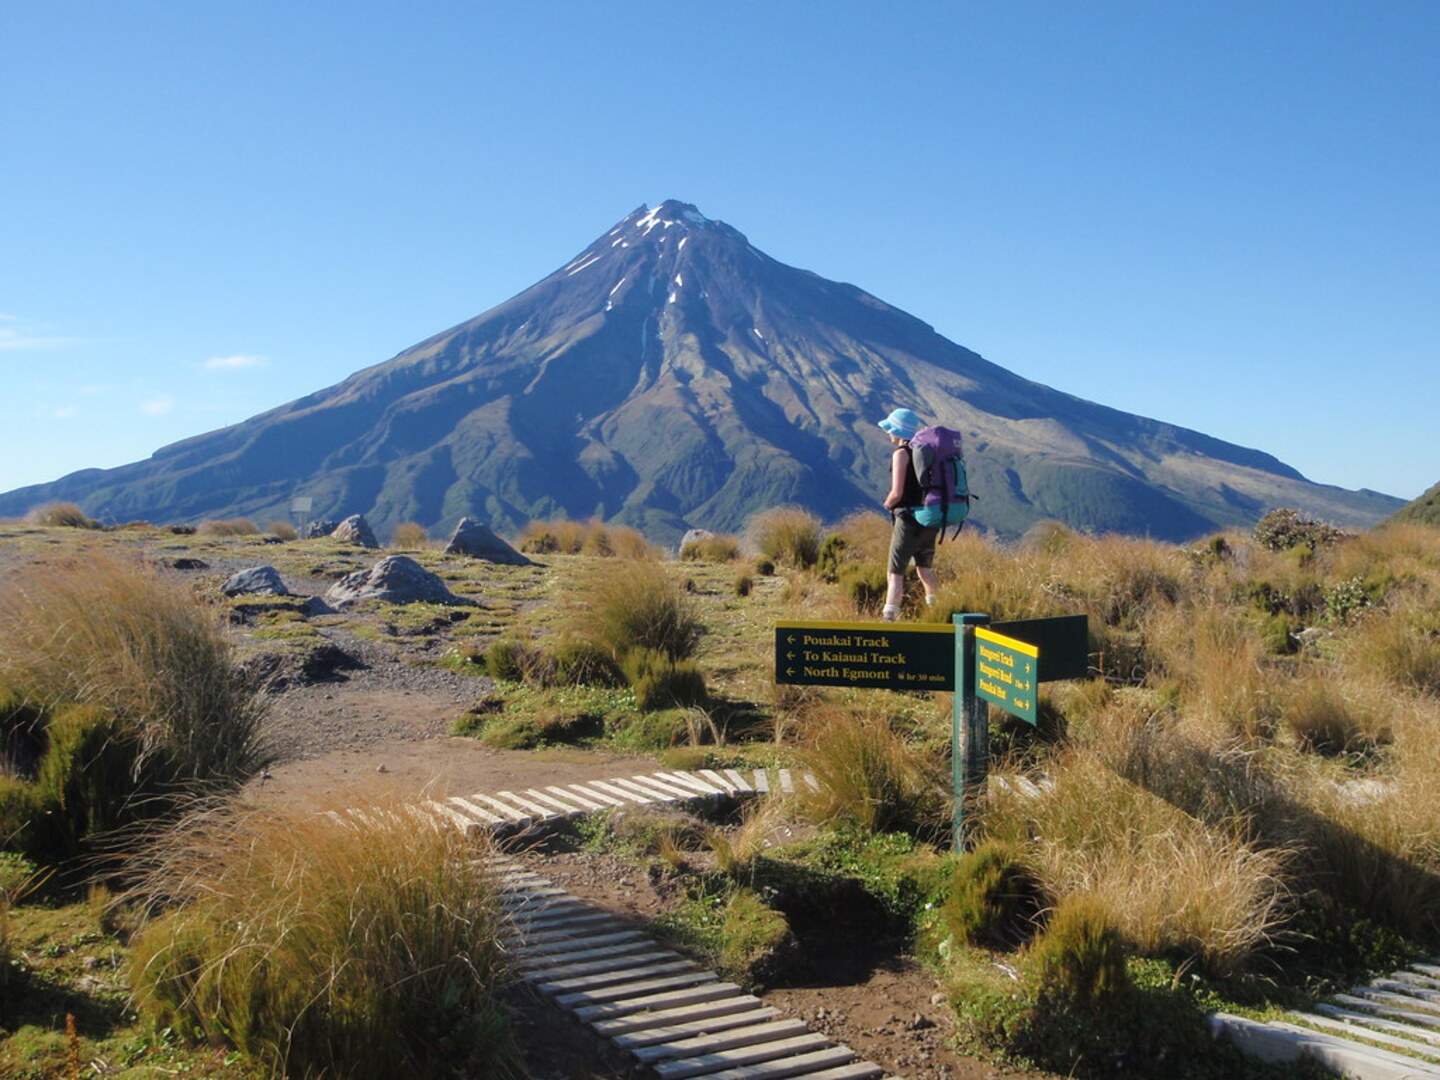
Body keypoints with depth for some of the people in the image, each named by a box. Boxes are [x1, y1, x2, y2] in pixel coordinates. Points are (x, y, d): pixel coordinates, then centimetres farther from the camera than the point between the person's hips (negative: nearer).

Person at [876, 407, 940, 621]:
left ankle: (889, 617, -9)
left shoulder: (901, 453, -12)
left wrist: (887, 504, 2)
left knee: (895, 572, -4)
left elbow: (897, 493, -17)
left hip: (909, 518, -7)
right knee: (925, 567, 21)